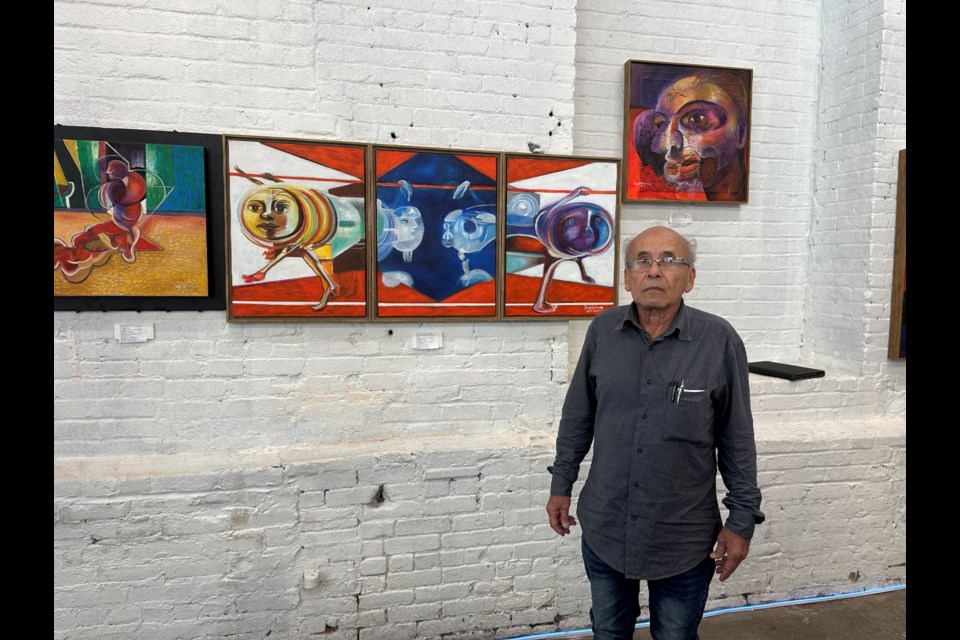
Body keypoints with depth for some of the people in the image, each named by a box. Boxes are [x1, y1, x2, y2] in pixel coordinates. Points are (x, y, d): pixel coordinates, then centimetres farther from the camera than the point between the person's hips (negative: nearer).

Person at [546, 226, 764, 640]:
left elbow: (737, 438, -5)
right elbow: (578, 416, 5)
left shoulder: (719, 340, -13)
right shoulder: (602, 330, -6)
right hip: (604, 529, 2)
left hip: (684, 539, -2)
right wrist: (561, 484, 9)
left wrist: (742, 519, -2)